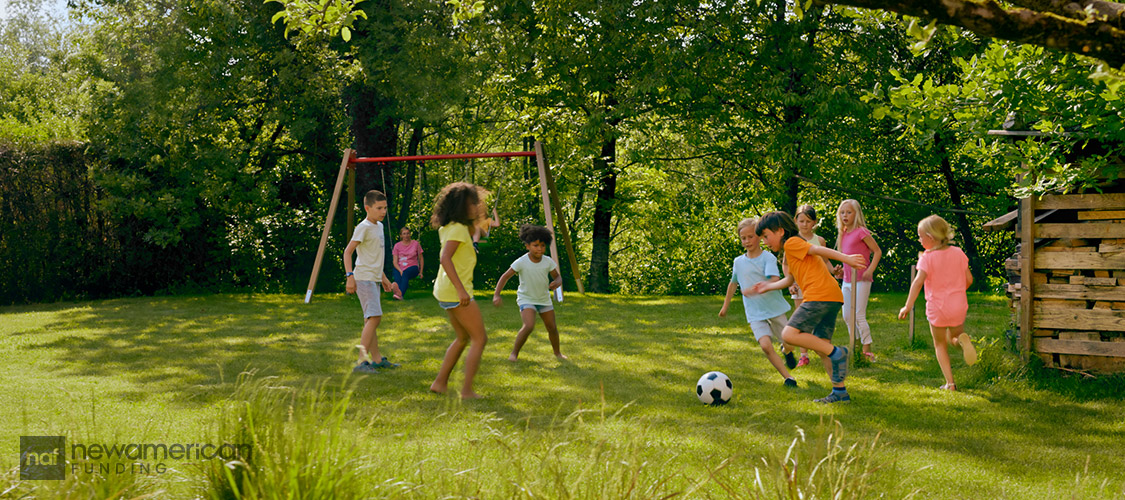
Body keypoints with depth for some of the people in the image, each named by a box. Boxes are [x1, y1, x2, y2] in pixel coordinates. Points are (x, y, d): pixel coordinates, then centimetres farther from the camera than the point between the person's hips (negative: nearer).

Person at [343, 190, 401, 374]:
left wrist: (383, 278, 29)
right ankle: (361, 362, -21)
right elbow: (348, 251, -16)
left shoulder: (379, 226, 16)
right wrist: (349, 276, -25)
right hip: (364, 278, -10)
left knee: (372, 319, 15)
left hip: (373, 279, 10)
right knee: (374, 317, -18)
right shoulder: (364, 227, -12)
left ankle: (377, 359, 22)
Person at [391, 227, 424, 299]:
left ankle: (400, 293, -58)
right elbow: (395, 262, 5)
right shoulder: (397, 246, 11)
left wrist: (421, 272, 4)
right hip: (399, 268, 3)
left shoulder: (415, 244, 9)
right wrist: (400, 271, -15)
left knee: (406, 273, -38)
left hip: (412, 267, -3)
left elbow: (421, 259, 15)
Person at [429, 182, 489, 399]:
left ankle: (440, 383, 21)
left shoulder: (448, 228, 13)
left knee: (463, 338, 21)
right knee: (479, 339, -3)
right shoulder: (458, 229, -16)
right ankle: (467, 390, -7)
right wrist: (461, 289, -31)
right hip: (455, 292, -10)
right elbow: (445, 259, -27)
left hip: (446, 291, 10)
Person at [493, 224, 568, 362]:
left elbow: (557, 277, 0)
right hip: (526, 299, -4)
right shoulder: (521, 262, -21)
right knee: (529, 326, -25)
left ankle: (557, 353, 36)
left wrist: (557, 283, -25)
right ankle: (514, 353, -9)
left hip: (544, 299, 4)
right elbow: (505, 276, -16)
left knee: (552, 328, 11)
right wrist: (496, 295, -25)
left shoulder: (548, 262, -11)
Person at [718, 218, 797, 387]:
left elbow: (775, 280, -25)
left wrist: (755, 289, -41)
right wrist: (725, 305, 29)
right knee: (765, 345, -19)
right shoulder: (738, 262, 5)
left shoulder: (768, 257, -10)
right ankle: (787, 377, -11)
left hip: (775, 308, -2)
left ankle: (787, 350, 51)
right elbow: (733, 283, 23)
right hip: (755, 313, 2)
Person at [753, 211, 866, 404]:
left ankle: (836, 353, -17)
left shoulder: (791, 243, 0)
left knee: (789, 334, -16)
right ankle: (840, 392, 10)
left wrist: (846, 258, -24)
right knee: (821, 345, 12)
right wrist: (768, 286, 49)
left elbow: (818, 250, -13)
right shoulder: (790, 253, 28)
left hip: (820, 294, -10)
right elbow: (789, 280, 41)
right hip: (832, 298, 10)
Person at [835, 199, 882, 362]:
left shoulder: (861, 232, -11)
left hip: (861, 280, -8)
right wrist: (841, 270, 14)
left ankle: (867, 350, -2)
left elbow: (877, 251, -11)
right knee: (847, 316, 11)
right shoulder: (844, 234, 11)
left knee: (859, 315, -9)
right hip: (847, 280, 8)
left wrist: (870, 270, -18)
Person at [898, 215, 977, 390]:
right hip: (958, 305, 3)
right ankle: (962, 339, -12)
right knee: (953, 337, 26)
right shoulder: (958, 253, 2)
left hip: (937, 306, -3)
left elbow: (918, 281, -22)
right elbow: (969, 279, 5)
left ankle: (950, 383, 4)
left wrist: (908, 306, -21)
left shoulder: (927, 258, -12)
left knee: (940, 345, 14)